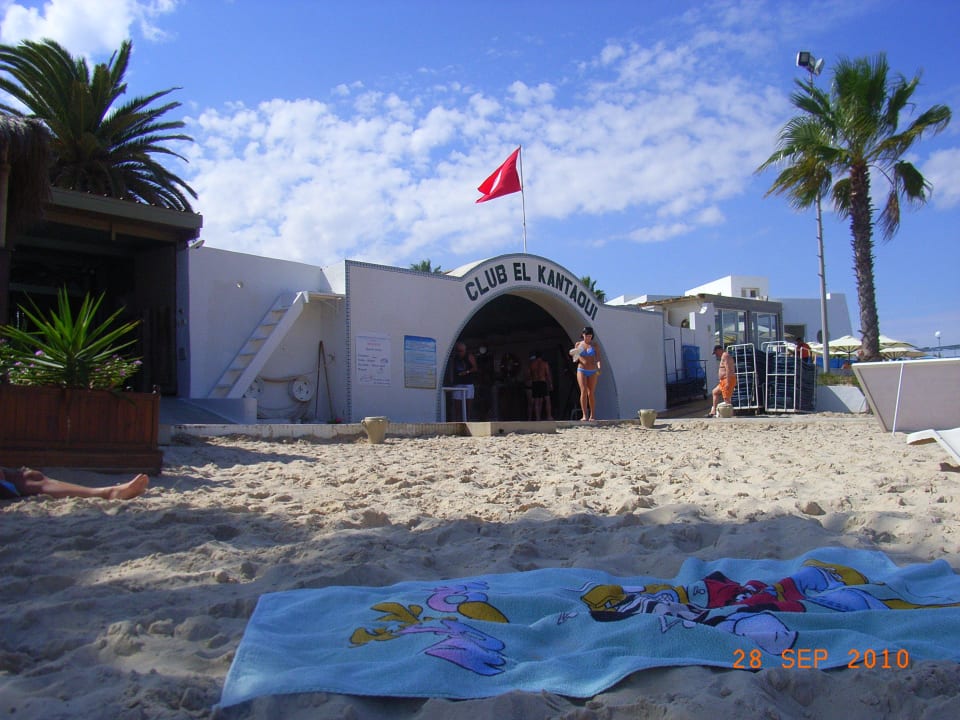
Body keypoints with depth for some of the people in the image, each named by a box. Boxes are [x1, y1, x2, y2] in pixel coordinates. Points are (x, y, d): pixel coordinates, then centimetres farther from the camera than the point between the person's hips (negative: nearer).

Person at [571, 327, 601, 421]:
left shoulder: (594, 345, 5)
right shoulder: (578, 344, 7)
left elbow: (598, 357, -1)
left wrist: (598, 367, -20)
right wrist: (573, 355, -8)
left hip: (592, 372, 0)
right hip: (581, 371, 0)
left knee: (591, 393, 1)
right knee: (583, 391, -14)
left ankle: (592, 416, 9)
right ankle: (584, 415, -15)